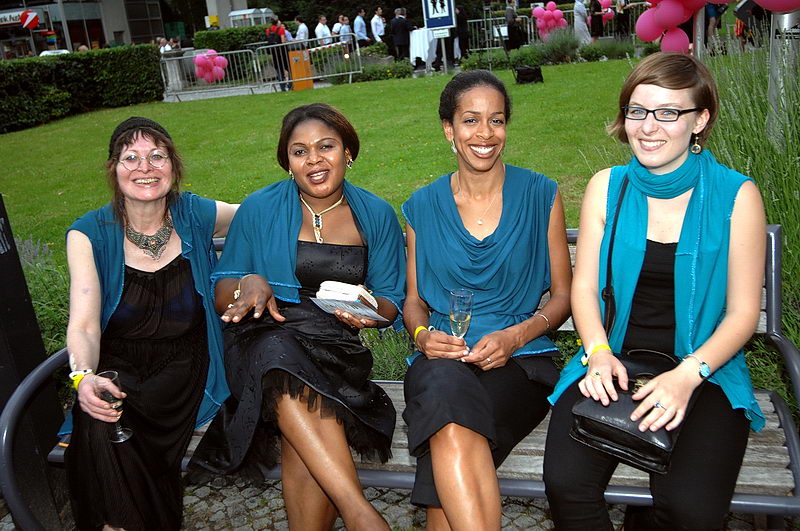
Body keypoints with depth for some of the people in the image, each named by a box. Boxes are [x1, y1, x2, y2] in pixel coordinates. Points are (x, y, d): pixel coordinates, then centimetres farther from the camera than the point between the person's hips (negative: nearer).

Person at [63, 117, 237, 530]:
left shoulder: (195, 216, -4)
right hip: (117, 366, 0)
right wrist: (84, 377, -37)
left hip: (182, 368, 0)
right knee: (98, 425, -29)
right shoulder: (89, 233, -7)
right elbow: (83, 324, -15)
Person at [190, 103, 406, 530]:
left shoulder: (377, 215, 9)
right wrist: (250, 283, -14)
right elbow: (220, 295, 9)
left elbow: (391, 302, 12)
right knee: (282, 354, -39)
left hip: (335, 345, 1)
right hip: (264, 339, -1)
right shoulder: (260, 208, 5)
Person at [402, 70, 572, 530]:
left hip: (522, 358, -1)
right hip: (441, 358, 2)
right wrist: (422, 334, -7)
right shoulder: (422, 207, 11)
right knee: (446, 384, -36)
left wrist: (515, 336, -11)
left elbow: (563, 294, 7)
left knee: (450, 435, -33)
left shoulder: (540, 195, 6)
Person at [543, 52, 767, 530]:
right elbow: (584, 286, 5)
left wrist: (688, 374, -18)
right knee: (565, 481, -25)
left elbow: (743, 312, -2)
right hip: (614, 365, 1)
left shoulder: (736, 196, -2)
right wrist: (599, 353, -13)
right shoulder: (607, 187, 5)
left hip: (704, 372, -1)